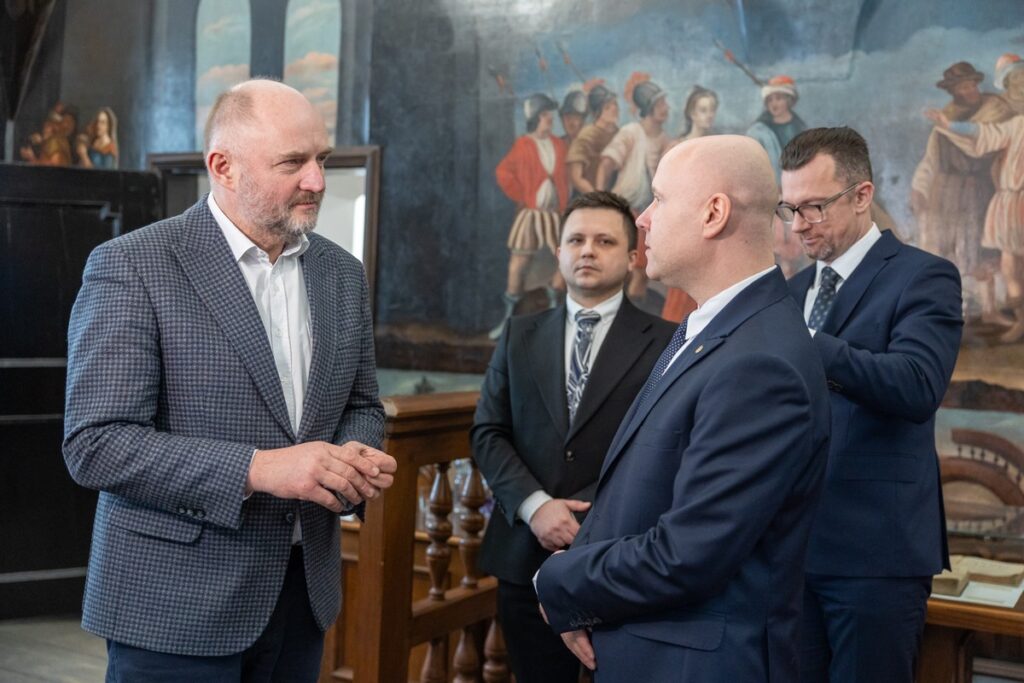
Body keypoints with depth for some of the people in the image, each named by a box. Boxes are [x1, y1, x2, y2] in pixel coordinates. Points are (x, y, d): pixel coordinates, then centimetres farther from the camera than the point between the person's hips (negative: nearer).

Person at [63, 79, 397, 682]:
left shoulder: (344, 273, 6)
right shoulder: (132, 266, -11)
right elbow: (96, 442, -16)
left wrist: (355, 460, -7)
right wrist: (258, 468, -25)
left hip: (303, 587, 6)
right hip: (176, 604, -5)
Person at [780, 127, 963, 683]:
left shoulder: (923, 277, -7)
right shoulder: (794, 290, 15)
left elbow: (919, 386, -25)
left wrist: (802, 345, -35)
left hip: (875, 552, -6)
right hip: (793, 544, 7)